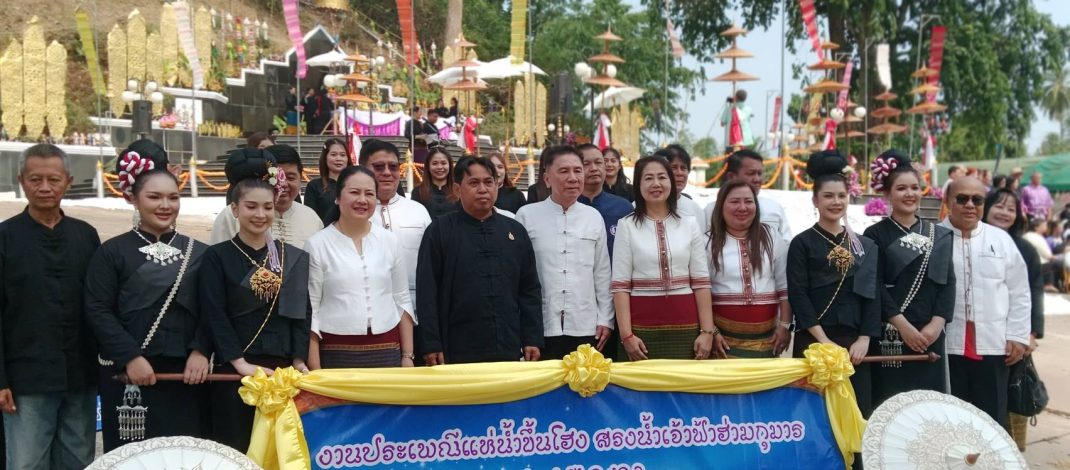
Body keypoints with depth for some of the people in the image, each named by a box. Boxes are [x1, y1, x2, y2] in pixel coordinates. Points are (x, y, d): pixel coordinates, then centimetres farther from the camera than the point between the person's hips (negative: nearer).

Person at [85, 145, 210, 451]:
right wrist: (130, 357, -14)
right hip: (129, 375, -2)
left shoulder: (199, 252, 10)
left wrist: (201, 352, -9)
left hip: (187, 373, 3)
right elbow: (98, 311, -6)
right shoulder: (112, 252, 2)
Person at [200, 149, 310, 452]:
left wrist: (299, 361, -4)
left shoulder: (294, 258, 9)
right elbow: (215, 316, -7)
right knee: (236, 448, 2)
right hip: (234, 373, -2)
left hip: (282, 370, 3)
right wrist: (240, 364, -15)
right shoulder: (217, 257, 0)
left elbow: (301, 314, 7)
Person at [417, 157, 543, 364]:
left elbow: (530, 290, 12)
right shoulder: (440, 231, 1)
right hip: (457, 353, -3)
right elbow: (427, 291, -2)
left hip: (508, 350, 3)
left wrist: (532, 340, 6)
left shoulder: (515, 230, 11)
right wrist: (431, 345, -8)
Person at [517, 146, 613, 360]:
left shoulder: (594, 217, 7)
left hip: (585, 328, 2)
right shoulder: (527, 215, -1)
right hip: (540, 328, -2)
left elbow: (603, 274, 10)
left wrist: (605, 319, 8)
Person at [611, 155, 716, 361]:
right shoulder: (627, 226, 1)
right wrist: (626, 335, -11)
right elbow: (620, 285, -3)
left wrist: (707, 331, -1)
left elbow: (701, 282, 5)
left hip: (685, 327, 2)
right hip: (642, 327, -2)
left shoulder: (689, 225, 7)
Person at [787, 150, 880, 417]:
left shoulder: (866, 246, 12)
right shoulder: (802, 243, 1)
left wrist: (864, 339, -5)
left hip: (854, 343, 3)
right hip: (813, 341, -3)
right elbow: (798, 296, -6)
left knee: (857, 409, 2)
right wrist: (824, 341, -13)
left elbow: (872, 296, 8)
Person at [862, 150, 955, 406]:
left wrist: (936, 324, -8)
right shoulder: (875, 235, 1)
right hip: (889, 335, -3)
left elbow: (948, 283, 6)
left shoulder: (940, 236, 13)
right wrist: (903, 326, -13)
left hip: (930, 336, 4)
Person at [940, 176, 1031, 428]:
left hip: (992, 343, 3)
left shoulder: (1001, 240, 9)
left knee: (992, 417, 9)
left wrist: (1017, 336, 3)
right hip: (945, 343, -2)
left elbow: (1019, 292, 10)